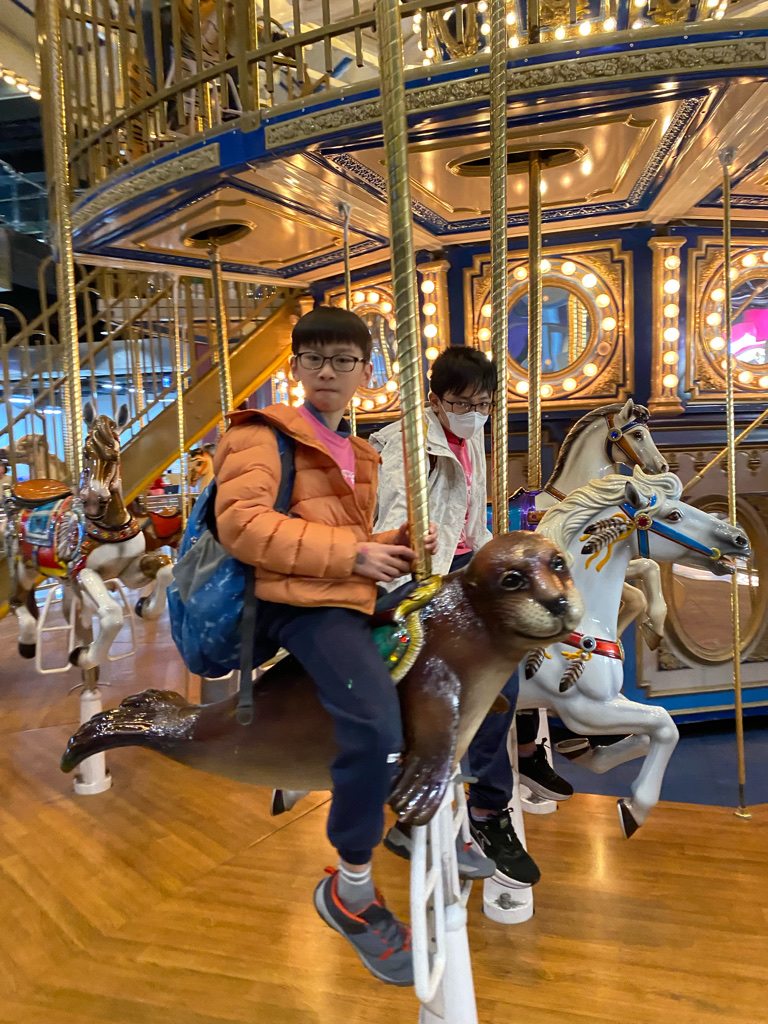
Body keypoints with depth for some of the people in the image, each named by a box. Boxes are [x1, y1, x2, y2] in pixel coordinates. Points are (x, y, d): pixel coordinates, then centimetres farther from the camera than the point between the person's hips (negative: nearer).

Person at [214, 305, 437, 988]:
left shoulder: (359, 456, 21)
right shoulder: (264, 433, -2)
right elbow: (241, 522, -17)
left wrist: (400, 545, 3)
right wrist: (352, 553, -17)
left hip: (357, 599, 9)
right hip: (300, 604, -8)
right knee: (379, 726, -28)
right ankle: (351, 891, -2)